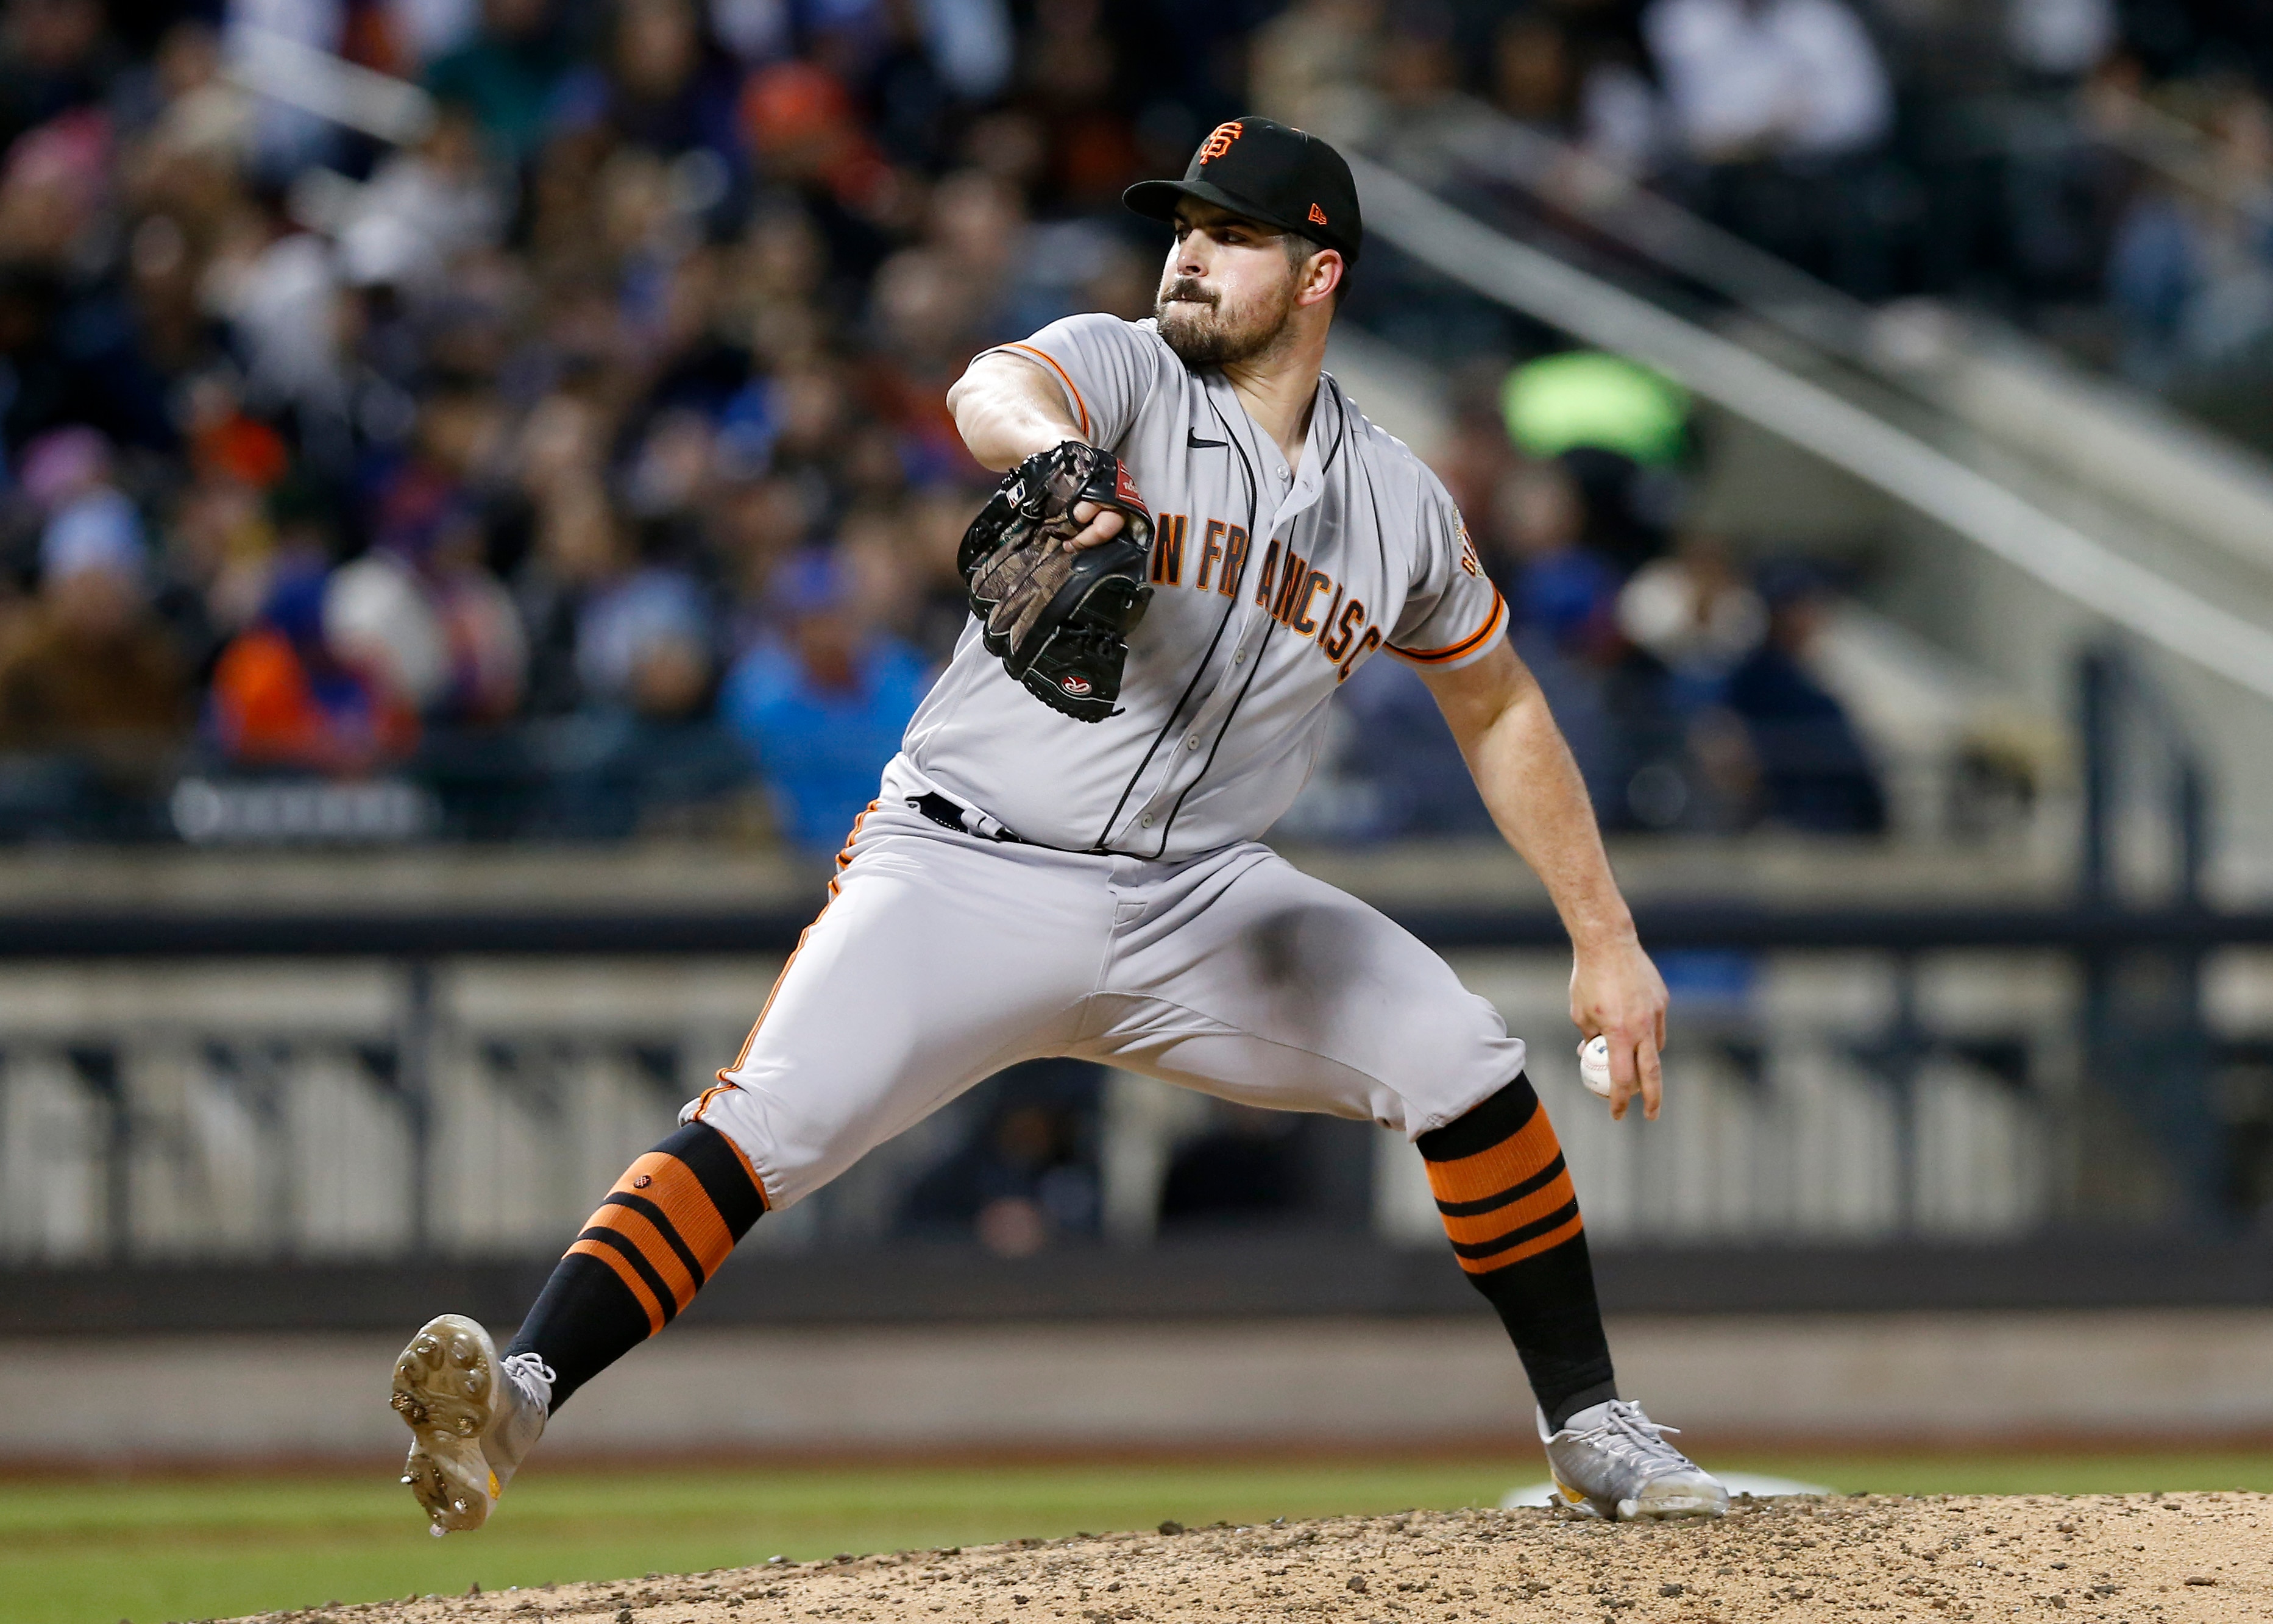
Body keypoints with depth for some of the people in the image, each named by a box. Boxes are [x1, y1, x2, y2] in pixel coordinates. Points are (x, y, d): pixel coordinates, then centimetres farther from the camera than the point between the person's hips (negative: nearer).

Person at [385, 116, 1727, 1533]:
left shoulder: (1401, 508, 6)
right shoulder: (1125, 371, -7)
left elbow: (1499, 711, 20)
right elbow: (995, 392, -31)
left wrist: (1608, 939, 13)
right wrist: (1051, 447, -57)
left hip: (1200, 898, 4)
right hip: (968, 877, -4)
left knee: (1460, 1059, -12)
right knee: (769, 1121, -25)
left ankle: (1590, 1428, 5)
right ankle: (520, 1401, -35)